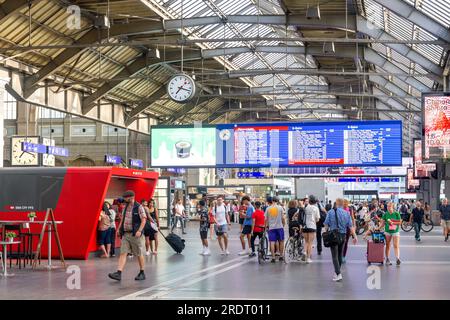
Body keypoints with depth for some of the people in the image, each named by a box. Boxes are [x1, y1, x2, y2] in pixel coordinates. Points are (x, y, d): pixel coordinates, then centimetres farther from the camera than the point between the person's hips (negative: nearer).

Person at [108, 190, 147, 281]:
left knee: (139, 254, 5)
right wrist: (119, 229, 11)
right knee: (123, 253, -4)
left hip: (135, 234, -6)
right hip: (125, 234, 6)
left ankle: (142, 273, 17)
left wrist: (139, 231, -24)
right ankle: (118, 273, -11)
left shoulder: (139, 207, -9)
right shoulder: (125, 208, 12)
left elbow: (143, 220, -14)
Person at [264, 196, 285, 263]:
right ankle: (281, 256, 16)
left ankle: (273, 258, -4)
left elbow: (266, 219, 4)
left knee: (272, 242, -1)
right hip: (279, 227, 0)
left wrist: (266, 225, 19)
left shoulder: (268, 208, 1)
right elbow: (283, 218, 1)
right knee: (281, 241, 13)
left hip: (271, 227, 0)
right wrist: (284, 224, 15)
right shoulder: (280, 207, -1)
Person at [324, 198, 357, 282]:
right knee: (340, 255, 16)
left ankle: (338, 274, -16)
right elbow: (350, 226, 0)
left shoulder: (331, 212, -6)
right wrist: (354, 236, 4)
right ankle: (337, 272, 25)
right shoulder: (347, 213, 3)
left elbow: (326, 225, -4)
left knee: (335, 256, -5)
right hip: (343, 236, 4)